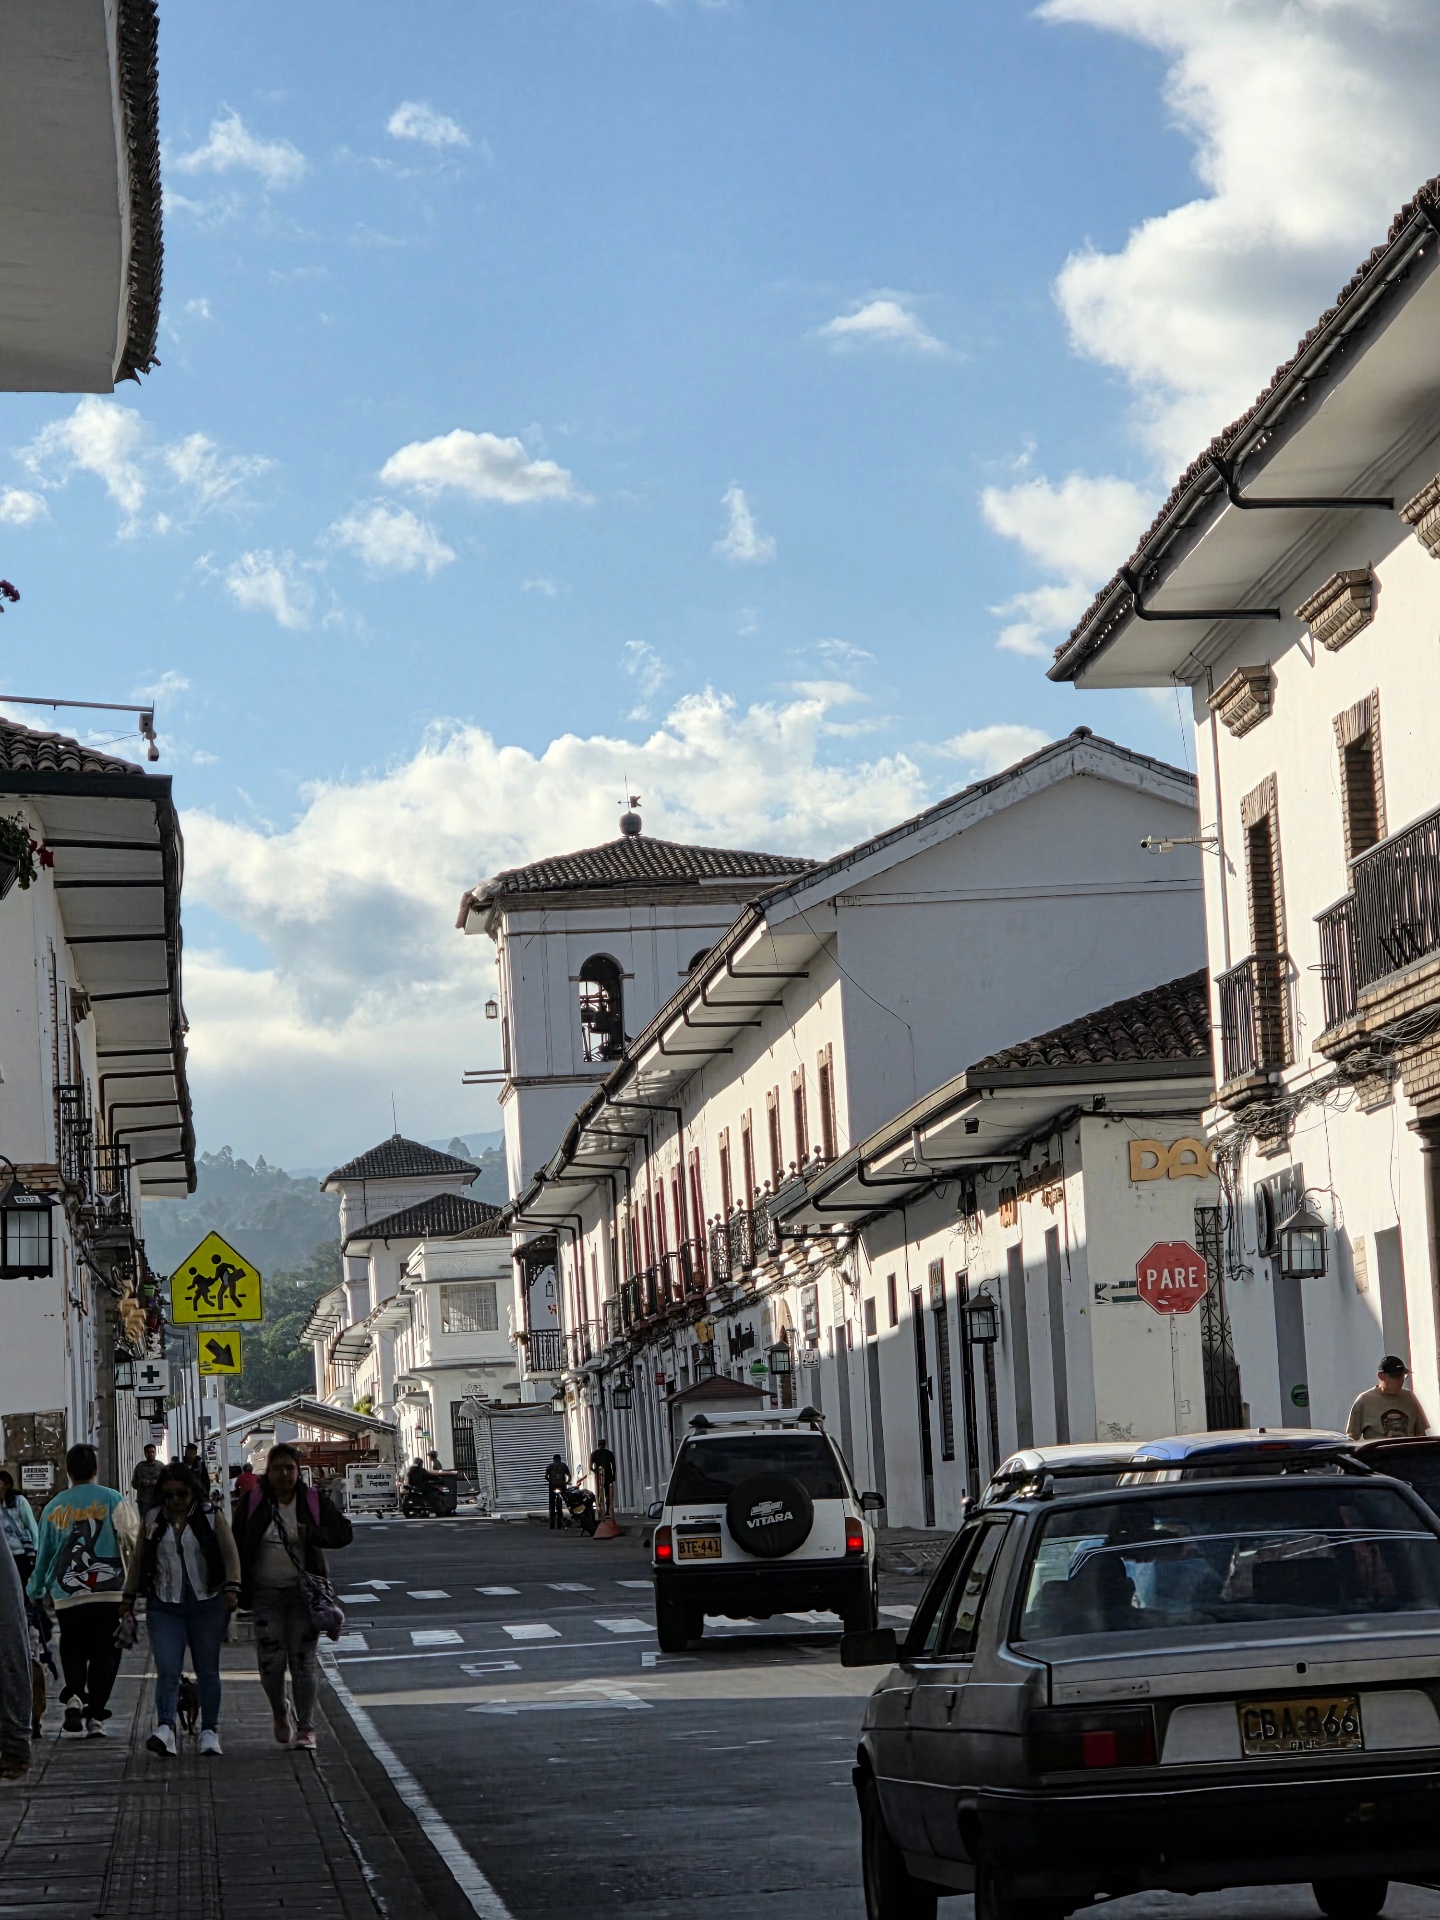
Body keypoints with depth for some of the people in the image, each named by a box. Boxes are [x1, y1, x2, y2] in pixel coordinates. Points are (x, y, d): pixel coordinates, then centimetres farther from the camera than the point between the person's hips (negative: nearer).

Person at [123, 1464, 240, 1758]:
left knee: (207, 1670, 4)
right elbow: (139, 1560, 18)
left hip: (207, 1604, -1)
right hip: (164, 1606, 1)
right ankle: (165, 1729, -21)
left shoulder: (211, 1516, 3)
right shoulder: (153, 1520, 10)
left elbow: (230, 1554, -1)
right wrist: (129, 1595, 16)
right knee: (167, 1670, -12)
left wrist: (232, 1588, -14)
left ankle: (209, 1732, 10)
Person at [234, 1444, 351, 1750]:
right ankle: (280, 1711, 24)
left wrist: (312, 1534, -17)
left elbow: (344, 1532, 1)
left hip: (303, 1591, 0)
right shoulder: (252, 1503, 0)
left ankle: (306, 1727, 4)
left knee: (303, 1661, -3)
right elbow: (236, 1545, 6)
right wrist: (237, 1588, -1)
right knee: (270, 1661, -5)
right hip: (265, 1594, 0)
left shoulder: (313, 1501, 1)